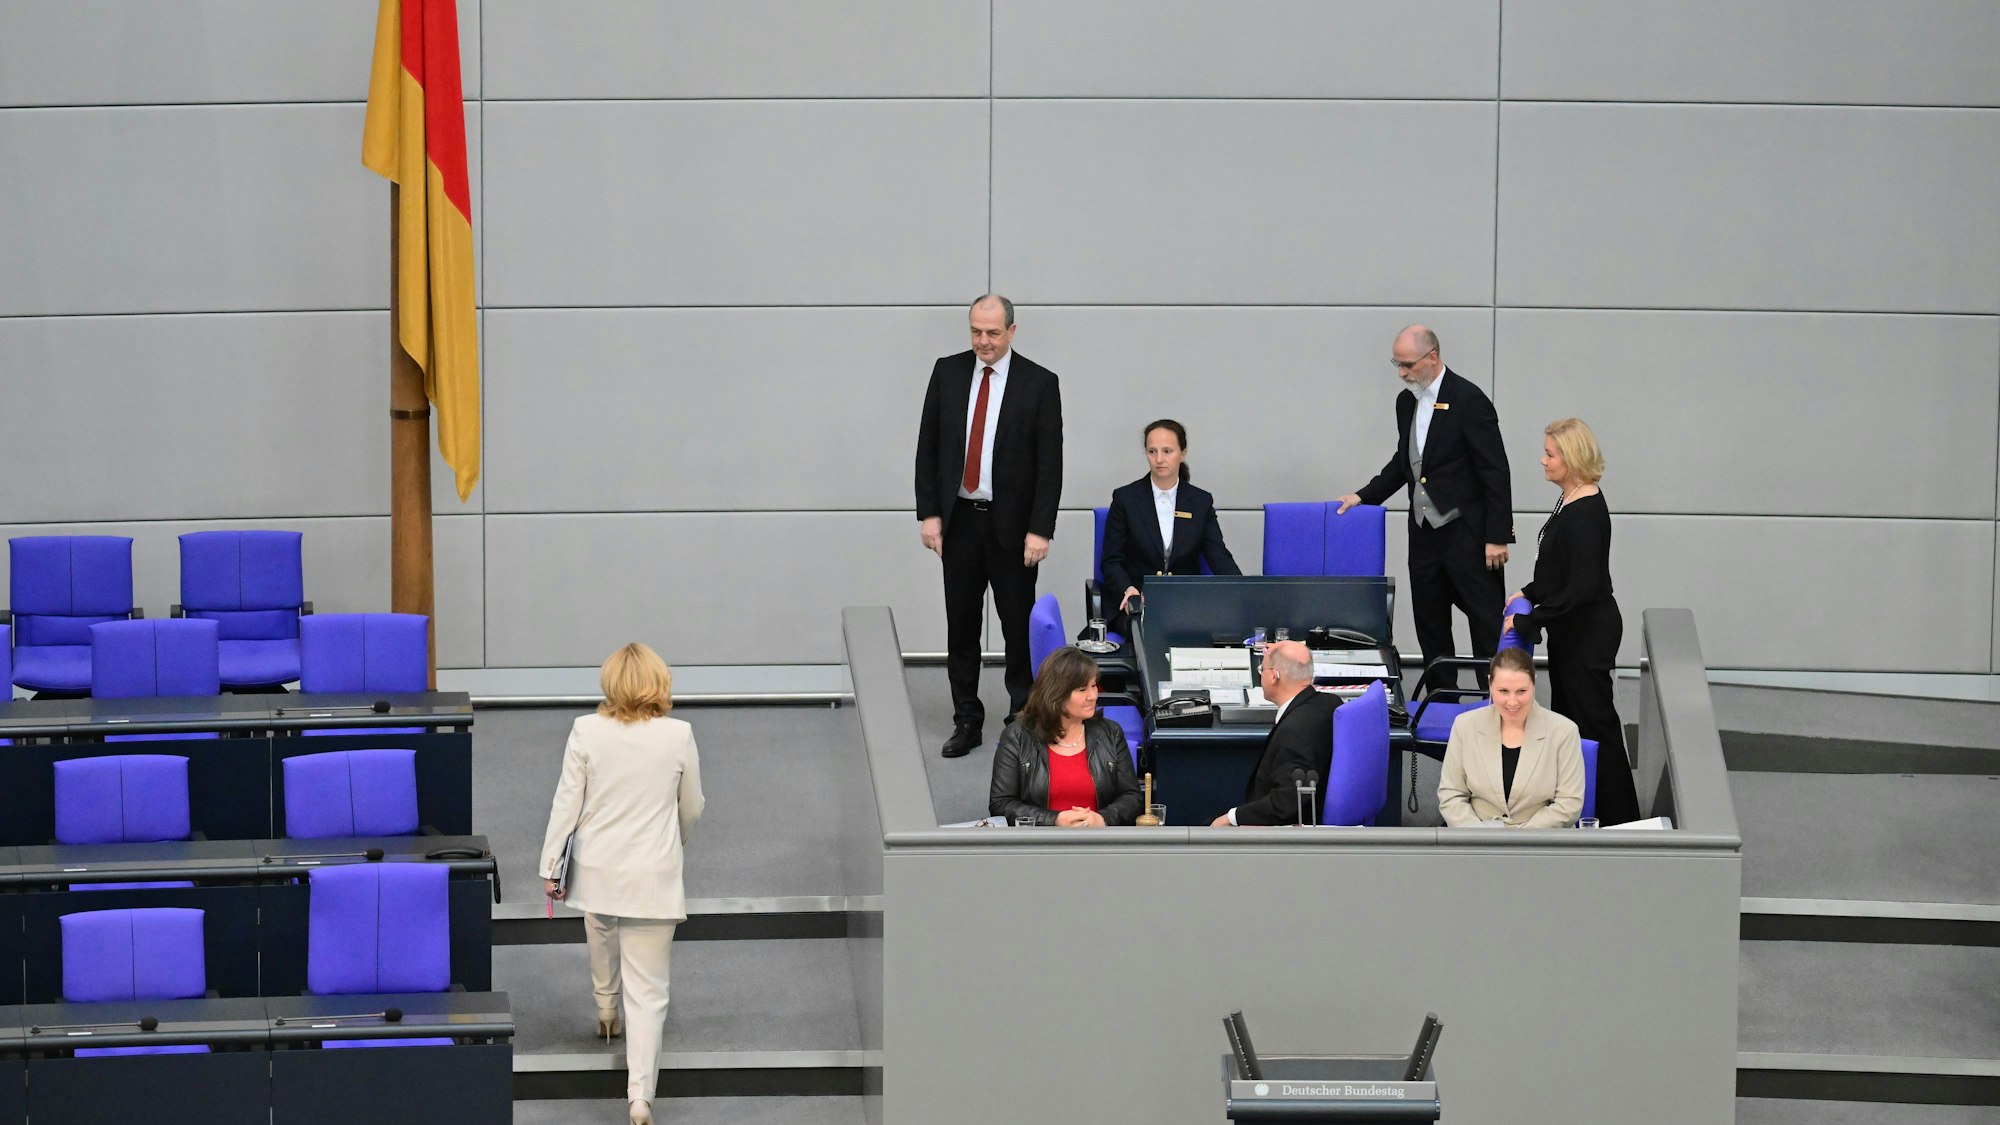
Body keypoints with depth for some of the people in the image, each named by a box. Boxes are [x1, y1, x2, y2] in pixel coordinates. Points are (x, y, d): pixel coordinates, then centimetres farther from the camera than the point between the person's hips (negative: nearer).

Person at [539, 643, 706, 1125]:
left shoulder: (586, 732, -10)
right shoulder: (678, 735, -10)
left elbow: (567, 802, -7)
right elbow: (692, 808, 3)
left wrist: (550, 866, 4)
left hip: (597, 869, 2)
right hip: (653, 873, -2)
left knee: (602, 941, 33)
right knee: (647, 989, 0)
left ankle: (605, 1012, 61)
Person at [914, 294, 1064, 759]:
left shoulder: (1039, 383, -5)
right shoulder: (947, 373, 4)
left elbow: (1050, 463, -6)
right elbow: (927, 447, 6)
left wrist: (1040, 530, -11)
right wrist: (928, 513, -1)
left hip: (1012, 525, -3)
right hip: (959, 520, 3)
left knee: (1019, 626, 2)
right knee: (961, 626, 7)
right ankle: (966, 721, 14)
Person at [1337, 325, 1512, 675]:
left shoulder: (1469, 400, -13)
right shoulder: (1406, 401, 11)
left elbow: (1495, 472, -14)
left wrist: (1497, 537, -16)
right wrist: (1364, 497, 14)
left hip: (1467, 532, -8)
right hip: (1425, 534, 8)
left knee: (1488, 630, -4)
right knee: (1430, 631, 11)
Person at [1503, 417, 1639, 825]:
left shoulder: (1585, 513, -24)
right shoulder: (1573, 502, 6)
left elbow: (1581, 588, -26)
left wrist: (1528, 621, -20)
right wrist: (1530, 593, 12)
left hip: (1589, 632, -10)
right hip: (1573, 630, 10)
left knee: (1593, 722, -1)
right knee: (1567, 716, 17)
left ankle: (1617, 819, 8)